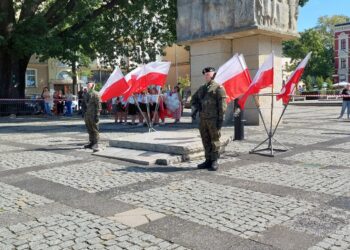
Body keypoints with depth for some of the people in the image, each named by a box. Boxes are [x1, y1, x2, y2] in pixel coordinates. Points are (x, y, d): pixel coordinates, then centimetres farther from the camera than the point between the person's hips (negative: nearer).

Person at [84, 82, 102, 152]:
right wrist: (85, 115, 19)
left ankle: (96, 145, -4)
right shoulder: (87, 94, 16)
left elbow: (98, 105, -14)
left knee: (95, 130, -5)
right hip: (87, 115, 8)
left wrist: (97, 115, -19)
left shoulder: (95, 94, -10)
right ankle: (91, 143, 23)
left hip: (93, 116, -8)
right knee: (90, 130, 14)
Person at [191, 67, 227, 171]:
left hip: (213, 119, -6)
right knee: (205, 141, 9)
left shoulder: (218, 88, -2)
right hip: (203, 119, 6)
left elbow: (222, 104, -7)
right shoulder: (201, 88, 18)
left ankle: (214, 161, 5)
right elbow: (194, 99, 25)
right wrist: (194, 110, 6)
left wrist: (220, 118, -13)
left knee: (214, 141, -1)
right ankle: (208, 160, 17)